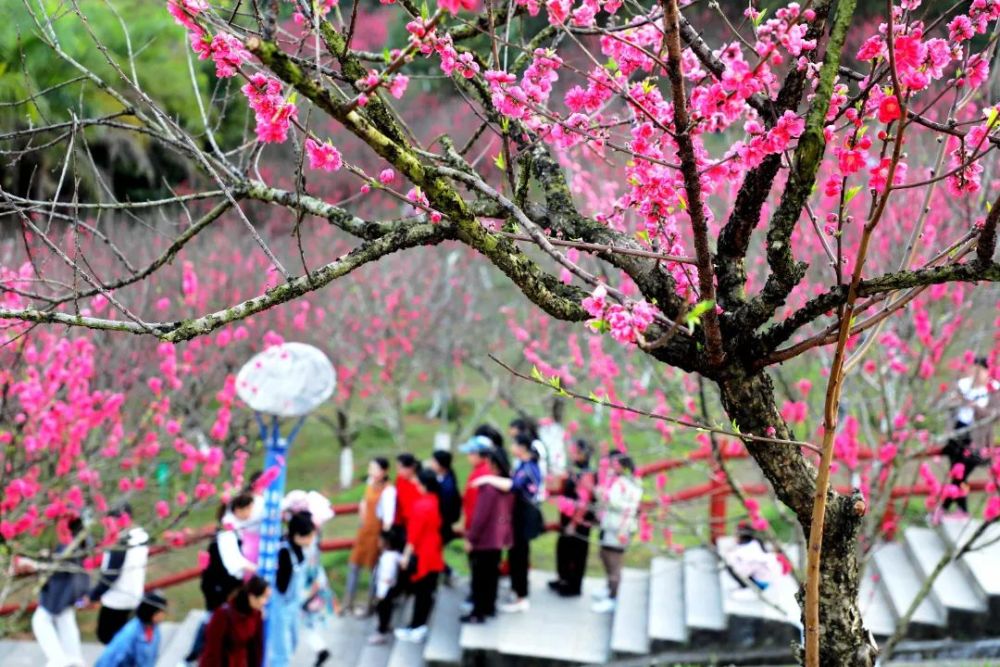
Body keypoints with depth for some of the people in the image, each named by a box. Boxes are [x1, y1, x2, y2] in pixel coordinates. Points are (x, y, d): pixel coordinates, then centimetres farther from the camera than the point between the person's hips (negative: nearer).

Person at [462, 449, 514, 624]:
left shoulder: (488, 485, -20)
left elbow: (481, 515, -20)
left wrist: (471, 538, -13)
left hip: (484, 538, -8)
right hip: (499, 538, 8)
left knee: (480, 576, 1)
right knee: (492, 573, 18)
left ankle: (478, 612, 5)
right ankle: (489, 607, 26)